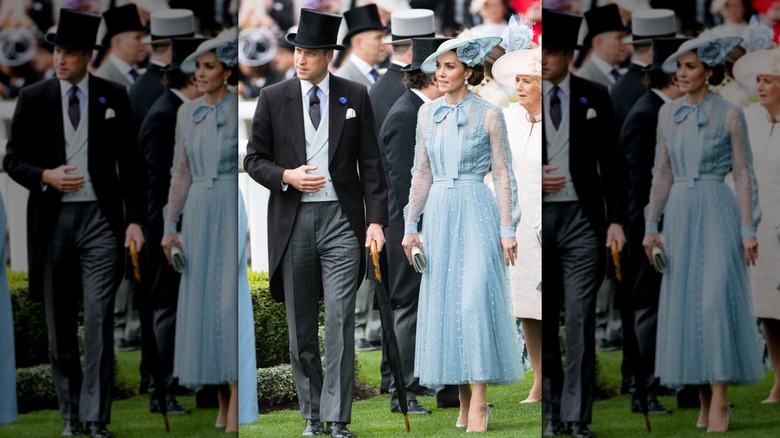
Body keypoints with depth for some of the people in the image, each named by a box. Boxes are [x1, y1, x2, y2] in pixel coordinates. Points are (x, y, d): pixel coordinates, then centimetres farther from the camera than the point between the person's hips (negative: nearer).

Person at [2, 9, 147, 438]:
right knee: (60, 326, 8)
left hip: (100, 219, -1)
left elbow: (131, 163, 5)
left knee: (99, 321, -10)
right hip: (53, 220, 1)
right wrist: (45, 177, -13)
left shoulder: (113, 98, 3)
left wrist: (136, 220, -3)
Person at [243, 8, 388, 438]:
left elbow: (371, 163, 4)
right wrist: (286, 176, -12)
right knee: (301, 327, 7)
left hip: (341, 220, -1)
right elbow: (254, 159, 8)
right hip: (293, 221, 1)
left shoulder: (355, 97, 4)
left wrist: (376, 220, -4)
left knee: (340, 322, -9)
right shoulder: (273, 98, 4)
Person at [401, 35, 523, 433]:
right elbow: (422, 173, 14)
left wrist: (507, 229, -9)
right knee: (443, 304, 3)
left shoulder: (489, 115, -3)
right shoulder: (427, 113, 9)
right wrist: (410, 225, 9)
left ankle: (479, 402, -13)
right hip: (439, 214, 5)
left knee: (475, 300, -14)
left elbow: (502, 175, -3)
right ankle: (464, 403, 10)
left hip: (476, 212, -5)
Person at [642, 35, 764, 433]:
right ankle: (706, 404, 10)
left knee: (716, 303, -16)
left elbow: (743, 175, -4)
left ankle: (720, 403, -15)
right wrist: (651, 227, 4)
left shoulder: (730, 115, -4)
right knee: (686, 308, 3)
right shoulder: (668, 114, 9)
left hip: (718, 214, -5)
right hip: (680, 216, 5)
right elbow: (662, 174, 11)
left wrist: (748, 230, -11)